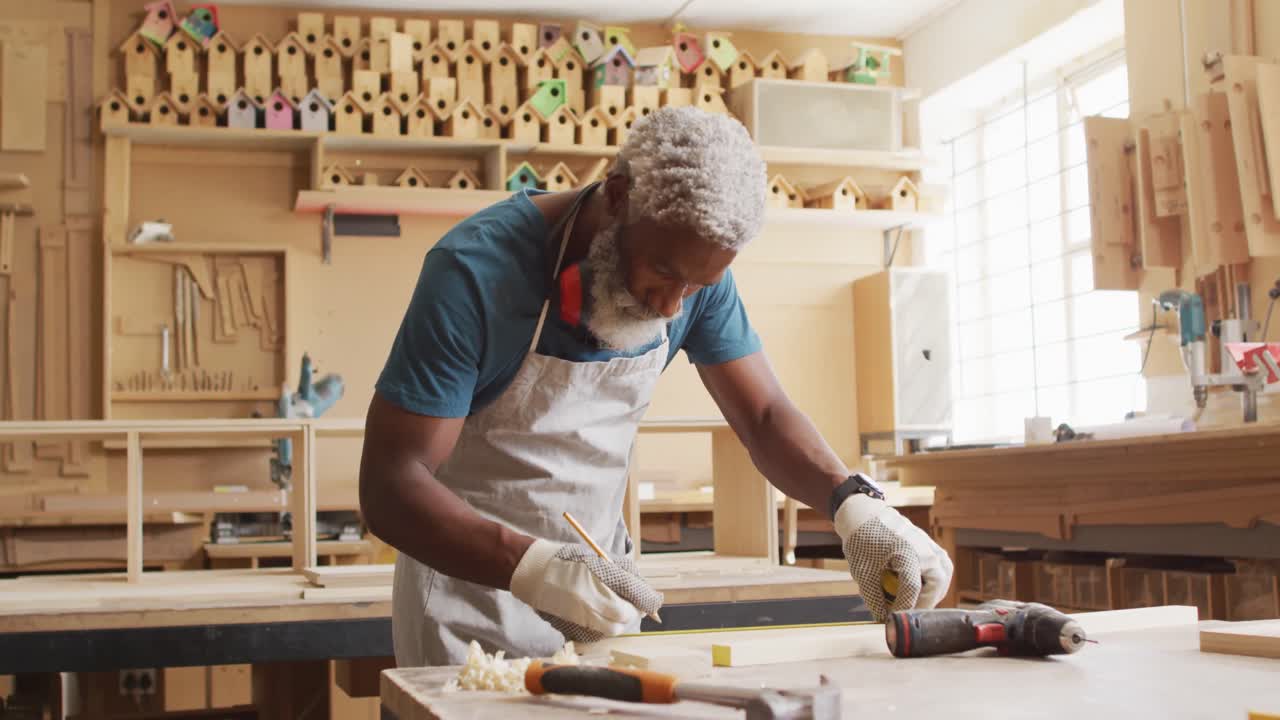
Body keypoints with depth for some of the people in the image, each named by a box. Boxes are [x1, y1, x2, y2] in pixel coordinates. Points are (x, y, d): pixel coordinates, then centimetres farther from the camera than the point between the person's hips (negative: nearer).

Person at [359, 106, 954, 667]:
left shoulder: (697, 269, -9)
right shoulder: (475, 271, -26)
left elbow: (764, 415, -4)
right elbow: (390, 484, -26)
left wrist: (855, 505, -24)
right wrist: (531, 567, -42)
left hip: (599, 577, 5)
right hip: (473, 586, -4)